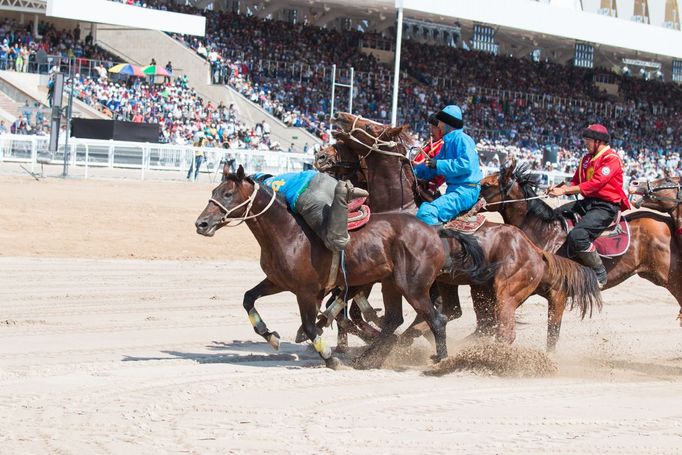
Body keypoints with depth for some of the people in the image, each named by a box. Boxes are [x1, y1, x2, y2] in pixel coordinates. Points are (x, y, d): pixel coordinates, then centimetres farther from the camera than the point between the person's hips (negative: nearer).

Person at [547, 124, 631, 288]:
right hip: (588, 202, 10)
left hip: (606, 206, -10)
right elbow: (576, 181, 17)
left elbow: (595, 183, -22)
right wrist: (559, 188, -6)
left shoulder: (611, 158, -12)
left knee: (577, 236, -29)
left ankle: (600, 273, -15)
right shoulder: (587, 159, 16)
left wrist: (565, 190, -23)